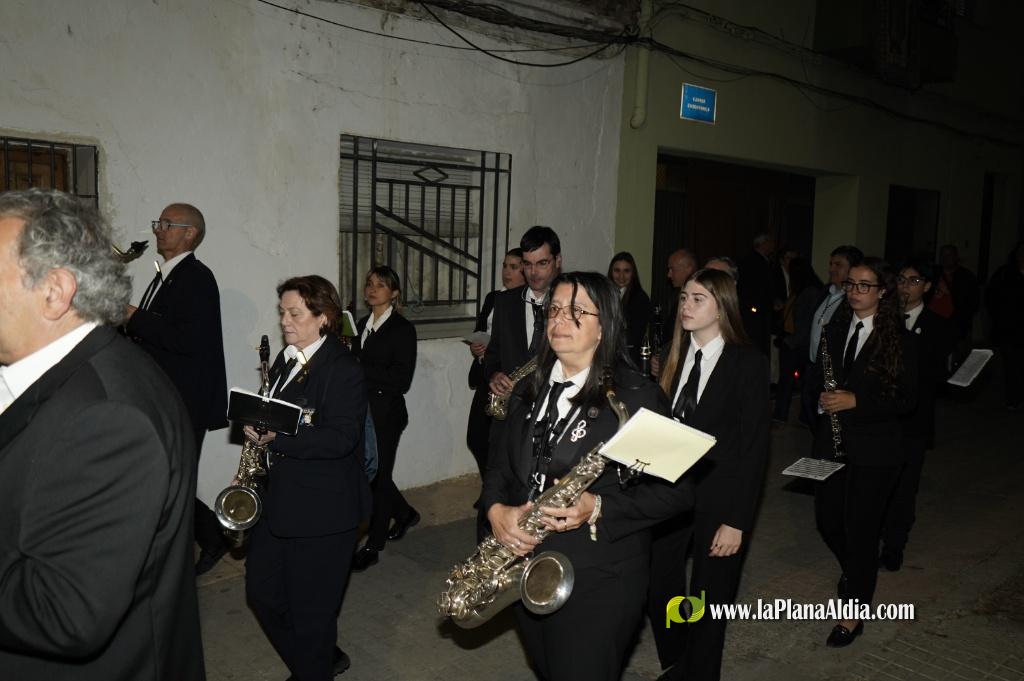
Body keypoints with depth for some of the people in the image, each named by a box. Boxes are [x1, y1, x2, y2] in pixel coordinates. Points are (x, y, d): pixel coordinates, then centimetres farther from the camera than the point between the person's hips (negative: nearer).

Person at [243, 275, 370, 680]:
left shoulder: (343, 370, -16)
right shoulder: (286, 359, 9)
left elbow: (340, 438, -25)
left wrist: (276, 436, -27)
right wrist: (259, 429, 2)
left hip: (324, 508, -9)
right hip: (279, 498, 9)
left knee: (311, 608, 5)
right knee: (262, 591, 18)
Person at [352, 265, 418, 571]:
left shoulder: (403, 328, -9)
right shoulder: (362, 324, 11)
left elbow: (401, 380, -15)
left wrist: (359, 369, -19)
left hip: (386, 414, -6)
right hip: (362, 411, 6)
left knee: (378, 476, 2)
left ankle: (373, 546, 16)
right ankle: (405, 513, 38)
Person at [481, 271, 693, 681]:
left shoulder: (636, 396, -14)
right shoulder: (532, 390, 7)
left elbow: (676, 490, -12)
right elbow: (501, 462, 11)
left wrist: (598, 508, -24)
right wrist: (496, 509, -10)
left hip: (599, 584, -6)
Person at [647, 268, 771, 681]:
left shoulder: (749, 363, -10)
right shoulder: (676, 355, 3)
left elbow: (754, 447, -11)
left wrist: (737, 520, -13)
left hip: (718, 499, -4)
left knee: (708, 602, 9)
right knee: (659, 589, 11)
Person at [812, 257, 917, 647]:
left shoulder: (899, 339, -8)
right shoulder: (835, 328, 6)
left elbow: (906, 399, -11)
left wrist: (855, 401, -21)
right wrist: (822, 396, -1)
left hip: (874, 450, -5)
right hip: (830, 443, 5)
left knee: (862, 528, 2)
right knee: (827, 519, 12)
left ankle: (854, 616, 18)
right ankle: (855, 570, 44)